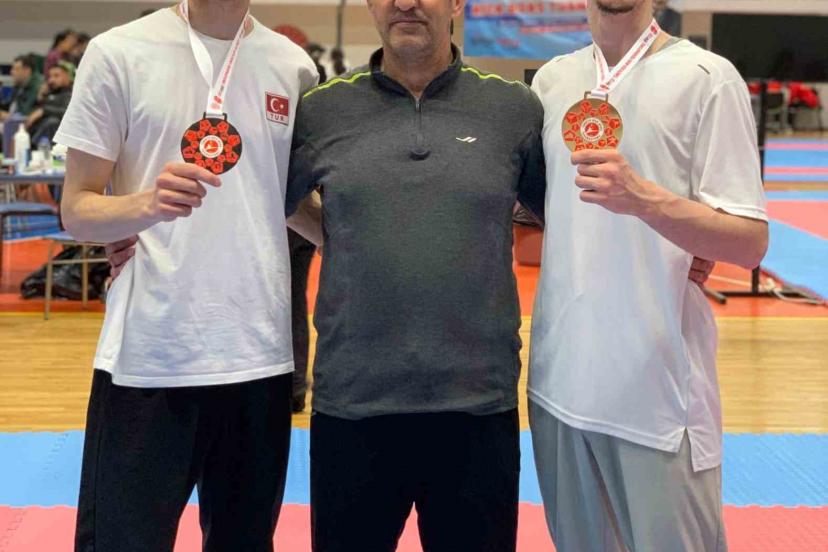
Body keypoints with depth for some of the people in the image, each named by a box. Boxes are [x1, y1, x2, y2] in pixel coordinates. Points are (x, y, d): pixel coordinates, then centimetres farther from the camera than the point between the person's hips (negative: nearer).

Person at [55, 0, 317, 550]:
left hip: (260, 357, 3)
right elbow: (77, 209, -2)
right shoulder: (118, 52, -1)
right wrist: (147, 204, -22)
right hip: (145, 359, -3)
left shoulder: (293, 67, 8)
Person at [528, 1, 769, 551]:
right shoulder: (552, 79, 9)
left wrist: (644, 199, -25)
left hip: (659, 390, -5)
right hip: (560, 381, 5)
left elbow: (750, 242, -11)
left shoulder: (705, 76, -6)